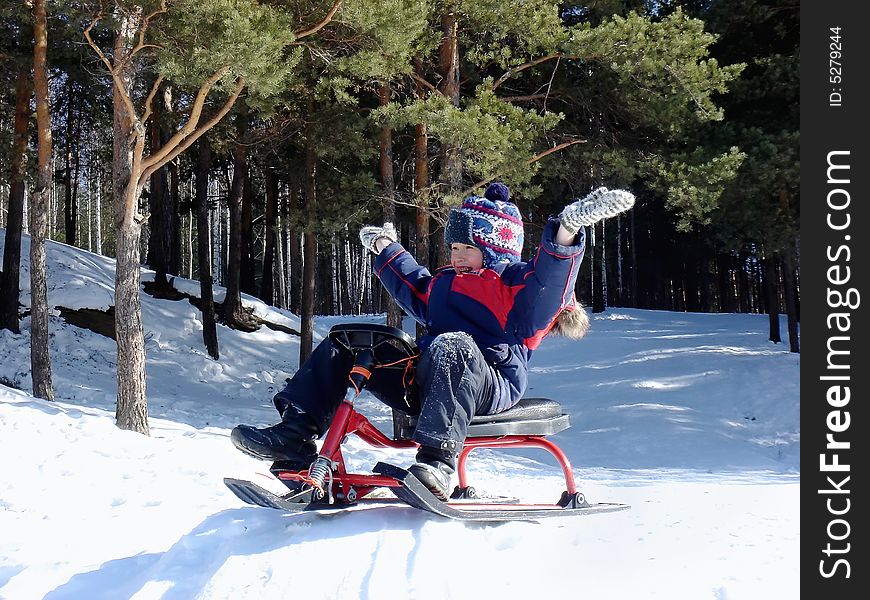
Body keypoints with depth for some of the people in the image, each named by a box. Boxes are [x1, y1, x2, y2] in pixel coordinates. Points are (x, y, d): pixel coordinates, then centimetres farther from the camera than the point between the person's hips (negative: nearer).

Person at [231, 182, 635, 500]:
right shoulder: (445, 282, 27)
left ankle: (437, 461, -54)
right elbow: (413, 290, 48)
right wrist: (387, 251, 58)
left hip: (489, 385, -9)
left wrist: (566, 229, -39)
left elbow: (549, 280, -22)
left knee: (452, 346, -43)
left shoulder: (515, 283, 1)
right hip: (424, 381, 9)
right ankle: (296, 436, -11)